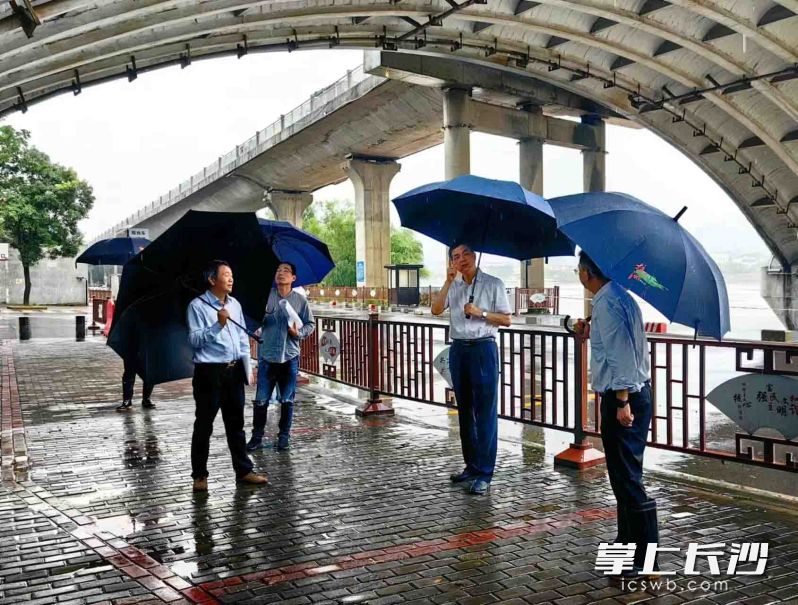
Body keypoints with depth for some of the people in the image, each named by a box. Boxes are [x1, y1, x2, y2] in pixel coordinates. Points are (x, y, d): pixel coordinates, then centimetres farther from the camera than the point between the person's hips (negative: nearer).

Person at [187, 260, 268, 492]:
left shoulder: (235, 305, 12)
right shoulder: (198, 306, -6)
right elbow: (194, 339, -13)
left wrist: (247, 368, 10)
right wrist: (218, 324, -21)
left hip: (234, 371, 6)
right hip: (209, 371, -6)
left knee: (236, 423, 13)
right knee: (204, 425, 3)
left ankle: (243, 470, 21)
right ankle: (199, 475, 14)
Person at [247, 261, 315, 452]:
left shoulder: (300, 300, 2)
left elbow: (310, 324, 8)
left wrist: (299, 333, -10)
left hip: (289, 357, 1)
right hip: (267, 356, 0)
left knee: (287, 400, 9)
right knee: (261, 400, 0)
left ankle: (284, 436, 21)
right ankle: (257, 437, 13)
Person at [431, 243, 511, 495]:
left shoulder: (493, 284, 1)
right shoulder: (453, 286, 12)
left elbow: (506, 319, 0)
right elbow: (436, 309, -3)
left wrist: (480, 313, -12)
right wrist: (449, 282, -9)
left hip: (483, 349, -5)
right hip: (458, 349, 5)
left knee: (485, 412, -5)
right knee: (465, 411, 11)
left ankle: (484, 473, -1)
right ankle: (471, 466, 22)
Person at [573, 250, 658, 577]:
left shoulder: (607, 304, -16)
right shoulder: (619, 297, 15)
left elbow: (622, 355, -23)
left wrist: (622, 402, -24)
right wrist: (590, 333, 17)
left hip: (622, 397, -11)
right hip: (631, 393, 11)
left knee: (627, 479, -6)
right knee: (623, 476, 20)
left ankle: (645, 559, 0)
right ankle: (628, 542, 33)